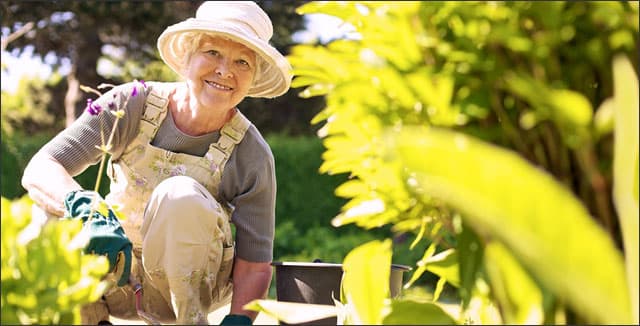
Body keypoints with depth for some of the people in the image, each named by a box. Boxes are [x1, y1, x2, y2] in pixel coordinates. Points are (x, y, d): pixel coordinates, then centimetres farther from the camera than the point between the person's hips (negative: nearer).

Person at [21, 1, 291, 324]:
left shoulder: (252, 155, -16)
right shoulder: (131, 104, -15)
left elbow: (255, 266, -13)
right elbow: (39, 170, -25)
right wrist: (84, 207, -46)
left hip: (190, 282, -1)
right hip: (118, 277, 1)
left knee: (181, 195, -32)